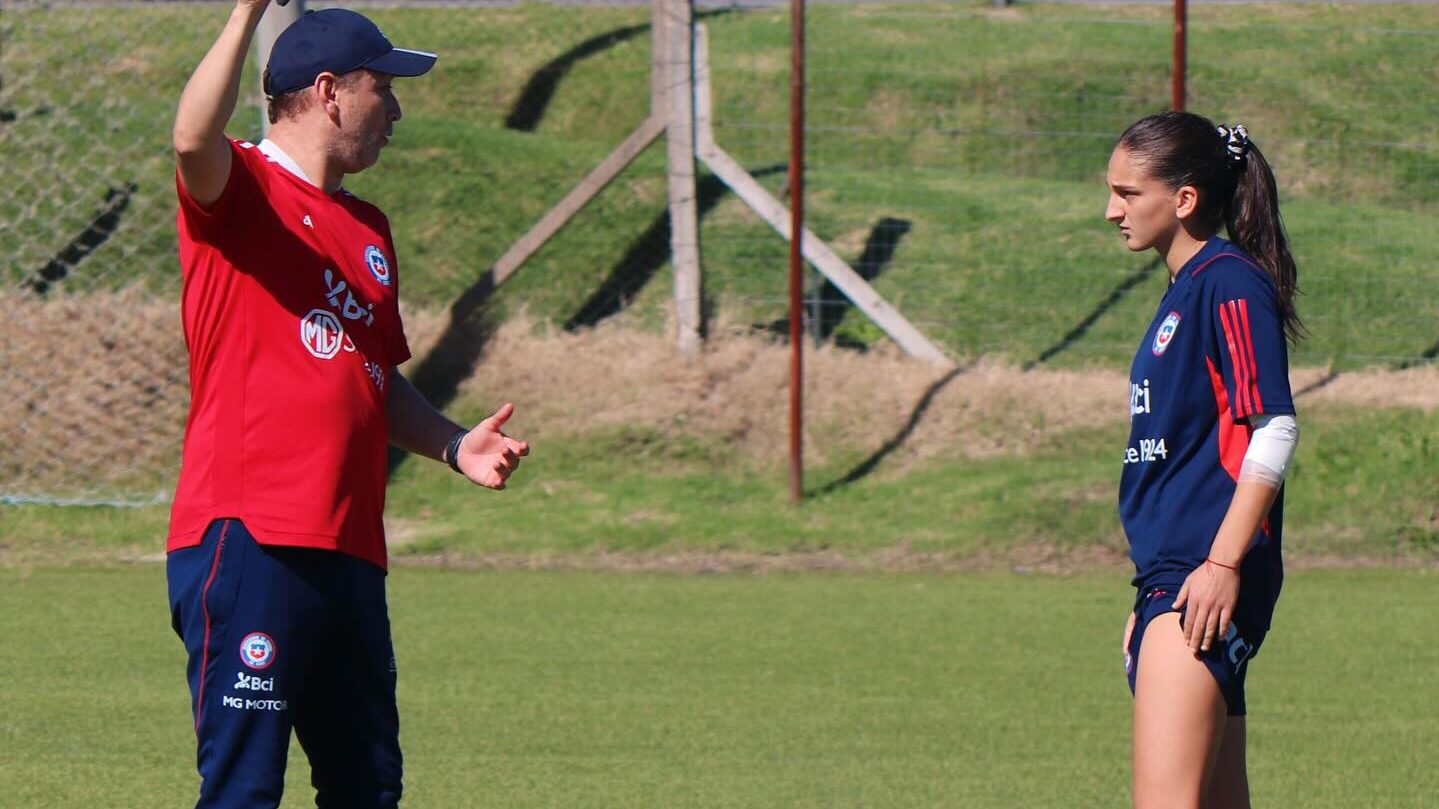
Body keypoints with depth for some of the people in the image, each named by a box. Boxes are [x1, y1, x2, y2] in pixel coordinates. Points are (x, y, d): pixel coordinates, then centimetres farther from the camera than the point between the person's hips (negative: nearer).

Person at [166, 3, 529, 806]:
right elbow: (194, 139, -27)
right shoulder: (241, 188, -2)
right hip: (248, 539, -8)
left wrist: (453, 443, 12)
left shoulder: (369, 228, 23)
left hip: (349, 551, 9)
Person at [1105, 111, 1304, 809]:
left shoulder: (1231, 283, -8)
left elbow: (1273, 432, -16)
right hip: (1169, 580, 10)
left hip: (1207, 584, -10)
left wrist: (1222, 564, -21)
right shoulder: (1183, 293, 21)